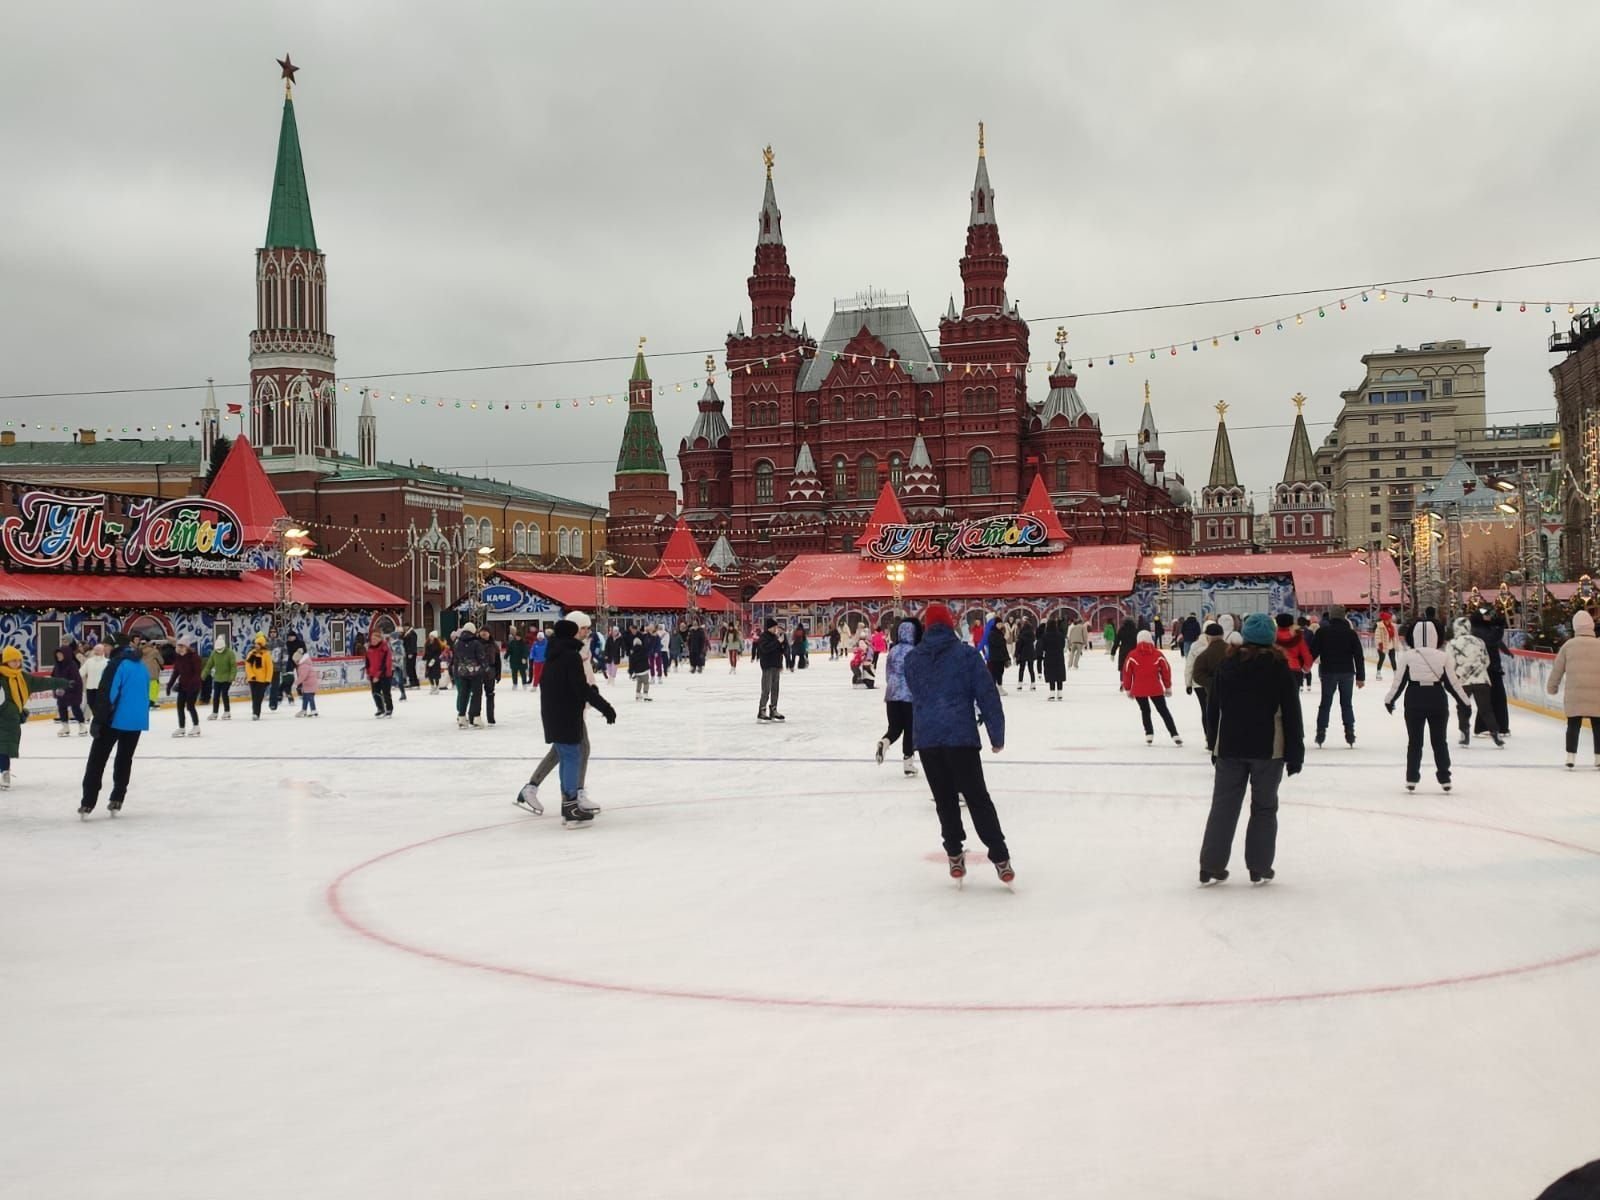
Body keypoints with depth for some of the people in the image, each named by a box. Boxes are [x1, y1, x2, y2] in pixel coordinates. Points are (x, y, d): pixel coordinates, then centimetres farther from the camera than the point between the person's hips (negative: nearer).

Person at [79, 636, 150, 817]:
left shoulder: (118, 664, -13)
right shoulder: (143, 666, 11)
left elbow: (107, 695, -18)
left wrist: (98, 720, -16)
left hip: (115, 720, -6)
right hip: (136, 721, 6)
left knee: (97, 760, 1)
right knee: (125, 759, 16)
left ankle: (87, 804, -3)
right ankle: (116, 801, 13)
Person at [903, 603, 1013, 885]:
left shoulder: (912, 659, 6)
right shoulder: (967, 654, -4)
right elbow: (988, 695, -4)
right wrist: (997, 734, 3)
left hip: (927, 738, 3)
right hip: (961, 736, -2)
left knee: (945, 799, 13)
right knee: (978, 798, 3)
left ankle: (955, 856, 14)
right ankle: (1000, 859, 1)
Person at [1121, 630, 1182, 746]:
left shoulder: (1132, 656, -4)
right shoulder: (1158, 654, -2)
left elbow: (1127, 673, -1)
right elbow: (1166, 670, 3)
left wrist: (1127, 689, 12)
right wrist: (1168, 687, 16)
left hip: (1138, 689, 0)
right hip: (1155, 688, 0)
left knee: (1145, 711, 19)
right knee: (1164, 710, 9)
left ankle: (1149, 734, 12)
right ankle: (1174, 735, 5)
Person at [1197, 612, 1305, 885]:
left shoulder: (1227, 665, 2)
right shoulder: (1281, 669, -6)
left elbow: (1214, 708, 7)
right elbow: (1291, 715, -5)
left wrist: (1216, 746, 14)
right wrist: (1295, 754, 1)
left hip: (1230, 748, 2)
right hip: (1268, 749, -2)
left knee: (1223, 805, 8)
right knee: (1264, 807, 10)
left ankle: (1211, 866, 8)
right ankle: (1259, 868, 10)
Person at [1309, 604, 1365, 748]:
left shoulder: (1322, 632, -5)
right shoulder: (1351, 633, 0)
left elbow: (1313, 651, -5)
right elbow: (1359, 656, 0)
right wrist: (1360, 677, 4)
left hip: (1328, 672, -1)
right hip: (1347, 672, 1)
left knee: (1325, 704, 7)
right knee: (1347, 704, 9)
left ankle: (1321, 732, 2)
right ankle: (1350, 733, 5)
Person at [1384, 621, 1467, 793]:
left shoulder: (1407, 656, -6)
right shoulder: (1443, 657, -4)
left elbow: (1399, 682, -3)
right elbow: (1452, 683, 0)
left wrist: (1389, 700, 9)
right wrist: (1464, 701, 13)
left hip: (1414, 700, 0)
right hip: (1437, 700, 1)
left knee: (1414, 741, 8)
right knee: (1440, 740, 12)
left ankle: (1411, 779, 7)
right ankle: (1444, 778, 13)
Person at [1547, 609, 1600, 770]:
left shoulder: (1568, 645, 1)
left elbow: (1557, 668, 6)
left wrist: (1552, 687, 19)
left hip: (1574, 694, 0)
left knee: (1573, 726, 7)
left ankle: (1571, 758, 3)